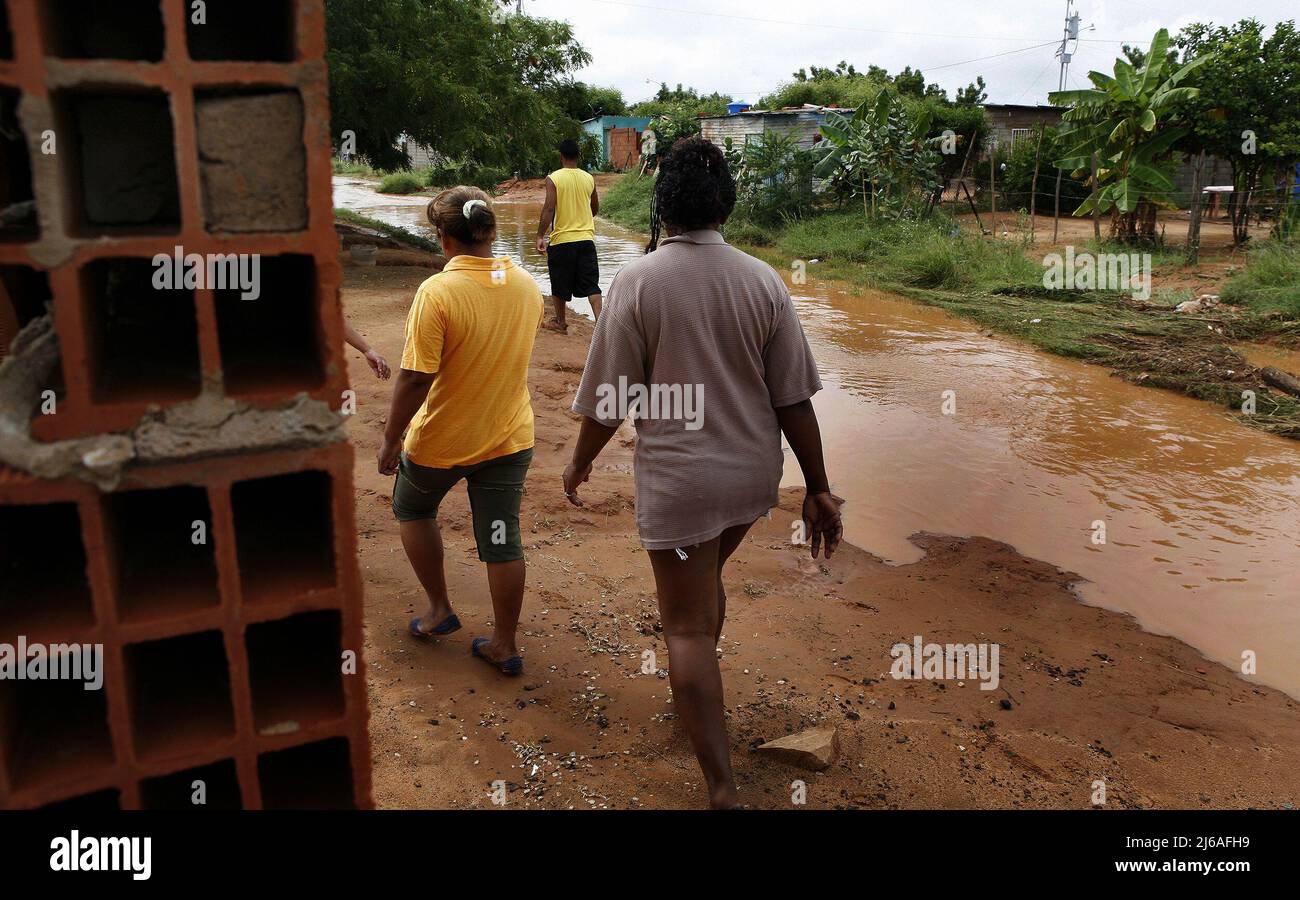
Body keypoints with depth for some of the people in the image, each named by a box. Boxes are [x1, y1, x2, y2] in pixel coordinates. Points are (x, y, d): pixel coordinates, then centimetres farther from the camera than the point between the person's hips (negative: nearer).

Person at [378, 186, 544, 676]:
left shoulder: (438, 291, -22)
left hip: (441, 439, -4)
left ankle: (440, 610, 30)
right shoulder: (527, 285, -3)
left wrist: (391, 438, -10)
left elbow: (415, 378, -21)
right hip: (510, 435, 4)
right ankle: (504, 646, 23)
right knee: (503, 540, 12)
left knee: (413, 509, 25)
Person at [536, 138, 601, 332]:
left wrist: (540, 236, -10)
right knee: (591, 285, 2)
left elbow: (549, 208, -14)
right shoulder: (589, 178, 5)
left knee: (559, 284, 13)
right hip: (586, 238, 3)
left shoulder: (553, 178, -7)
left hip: (561, 238, -3)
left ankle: (560, 322, 26)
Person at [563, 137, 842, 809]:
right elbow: (794, 399, -3)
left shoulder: (638, 282, -13)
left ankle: (722, 789, 9)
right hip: (755, 473, 5)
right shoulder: (763, 281, -3)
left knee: (688, 627, 6)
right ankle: (695, 700, 51)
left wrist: (580, 462, 7)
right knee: (707, 581, 29)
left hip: (679, 477, -5)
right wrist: (818, 489, 4)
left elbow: (610, 398, -10)